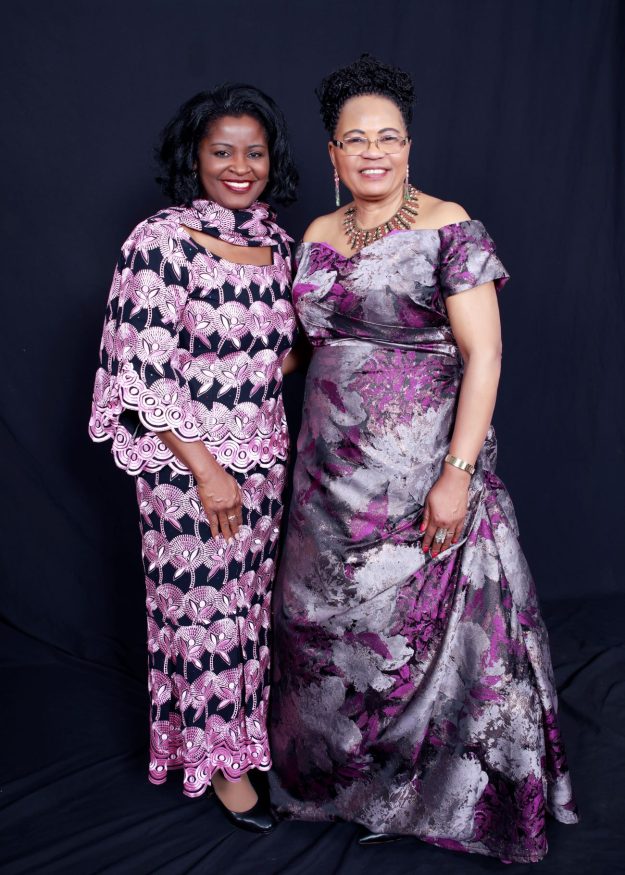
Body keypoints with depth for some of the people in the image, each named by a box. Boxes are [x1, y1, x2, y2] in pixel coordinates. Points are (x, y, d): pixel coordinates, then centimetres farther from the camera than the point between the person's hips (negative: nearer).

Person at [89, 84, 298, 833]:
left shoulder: (276, 243, 6)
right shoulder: (159, 241, -14)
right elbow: (142, 373, -17)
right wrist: (206, 469, -17)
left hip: (262, 458, 6)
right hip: (187, 463, -6)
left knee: (251, 599, 17)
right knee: (202, 606, 8)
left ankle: (246, 726, 41)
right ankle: (216, 756, 30)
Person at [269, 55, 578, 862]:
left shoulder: (448, 229, -8)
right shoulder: (319, 236, 9)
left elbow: (484, 354, -13)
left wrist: (458, 474, -21)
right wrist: (312, 446, 11)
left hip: (421, 467, -5)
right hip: (333, 469, 6)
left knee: (428, 620, 4)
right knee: (330, 618, 15)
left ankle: (445, 791, 29)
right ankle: (335, 766, 39)